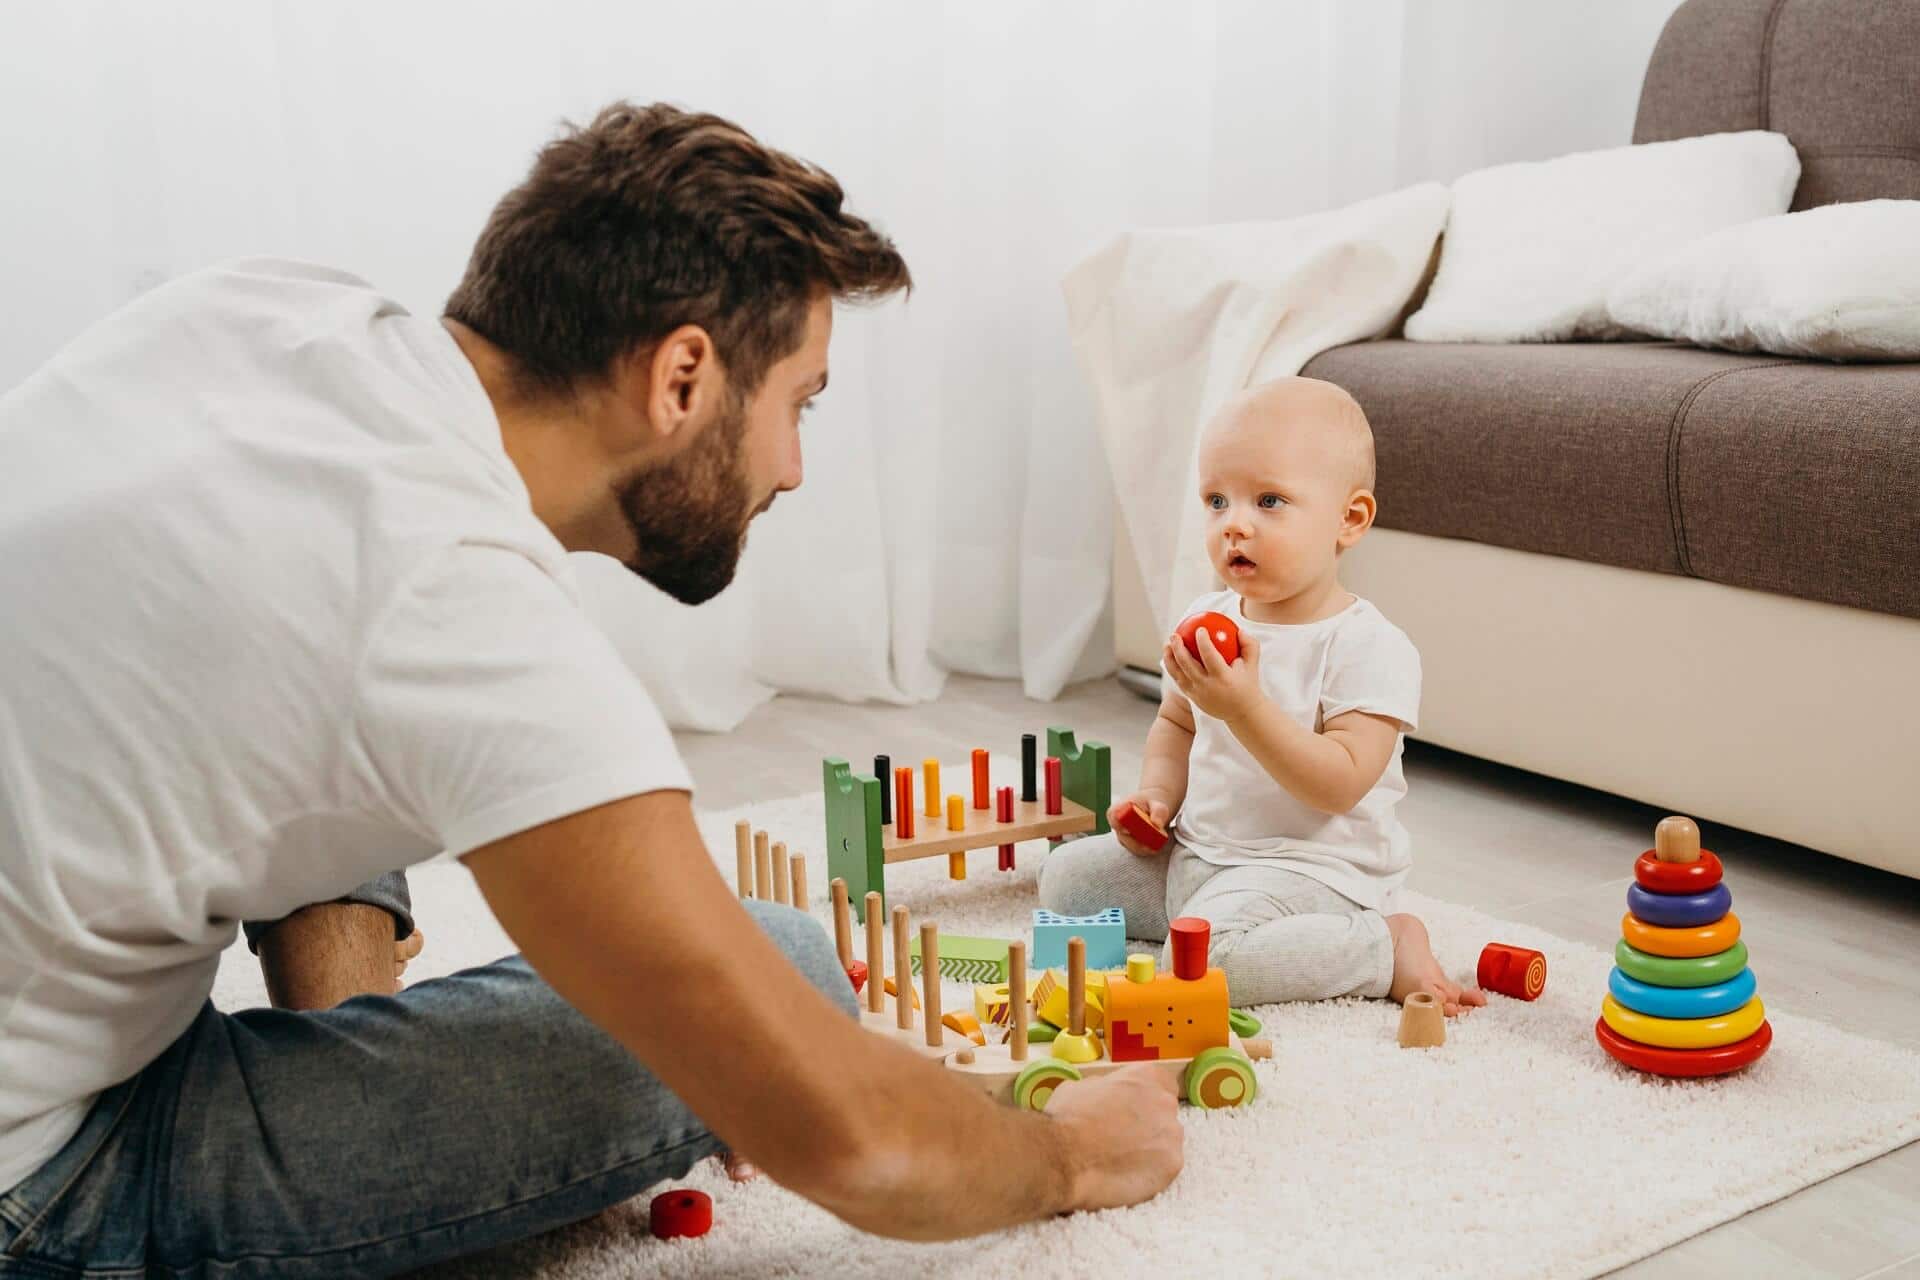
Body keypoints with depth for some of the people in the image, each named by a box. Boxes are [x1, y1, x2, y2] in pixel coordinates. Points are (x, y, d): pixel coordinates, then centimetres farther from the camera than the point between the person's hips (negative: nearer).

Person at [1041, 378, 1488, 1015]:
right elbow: (1175, 725, 20)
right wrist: (1156, 796, 0)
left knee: (1205, 955, -31)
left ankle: (1387, 947, -11)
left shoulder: (1371, 648, -18)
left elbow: (1340, 786, -26)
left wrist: (1245, 706, -35)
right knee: (1066, 879, 5)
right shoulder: (1207, 621, 4)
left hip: (1309, 864, -8)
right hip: (1196, 851, 8)